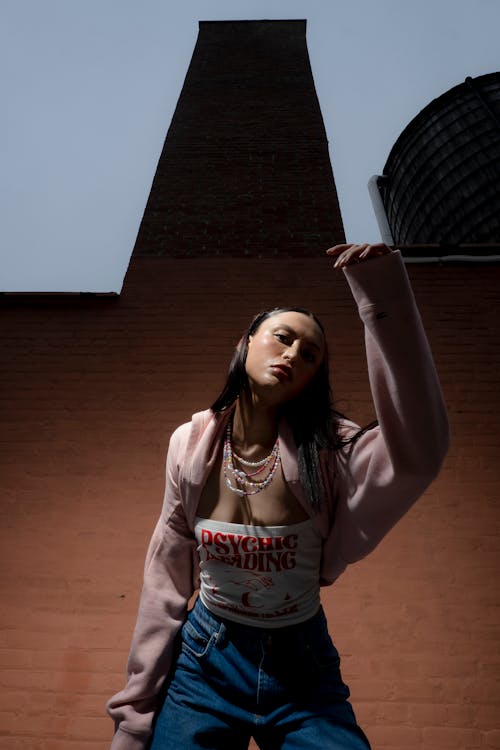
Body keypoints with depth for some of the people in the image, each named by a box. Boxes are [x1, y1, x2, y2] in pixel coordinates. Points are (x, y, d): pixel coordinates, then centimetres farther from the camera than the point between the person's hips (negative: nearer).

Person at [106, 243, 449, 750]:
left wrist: (385, 296, -43)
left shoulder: (325, 451, -16)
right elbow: (166, 580, -2)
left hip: (303, 672, -1)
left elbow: (419, 454, -38)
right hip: (203, 662, 2)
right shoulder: (190, 445, -10)